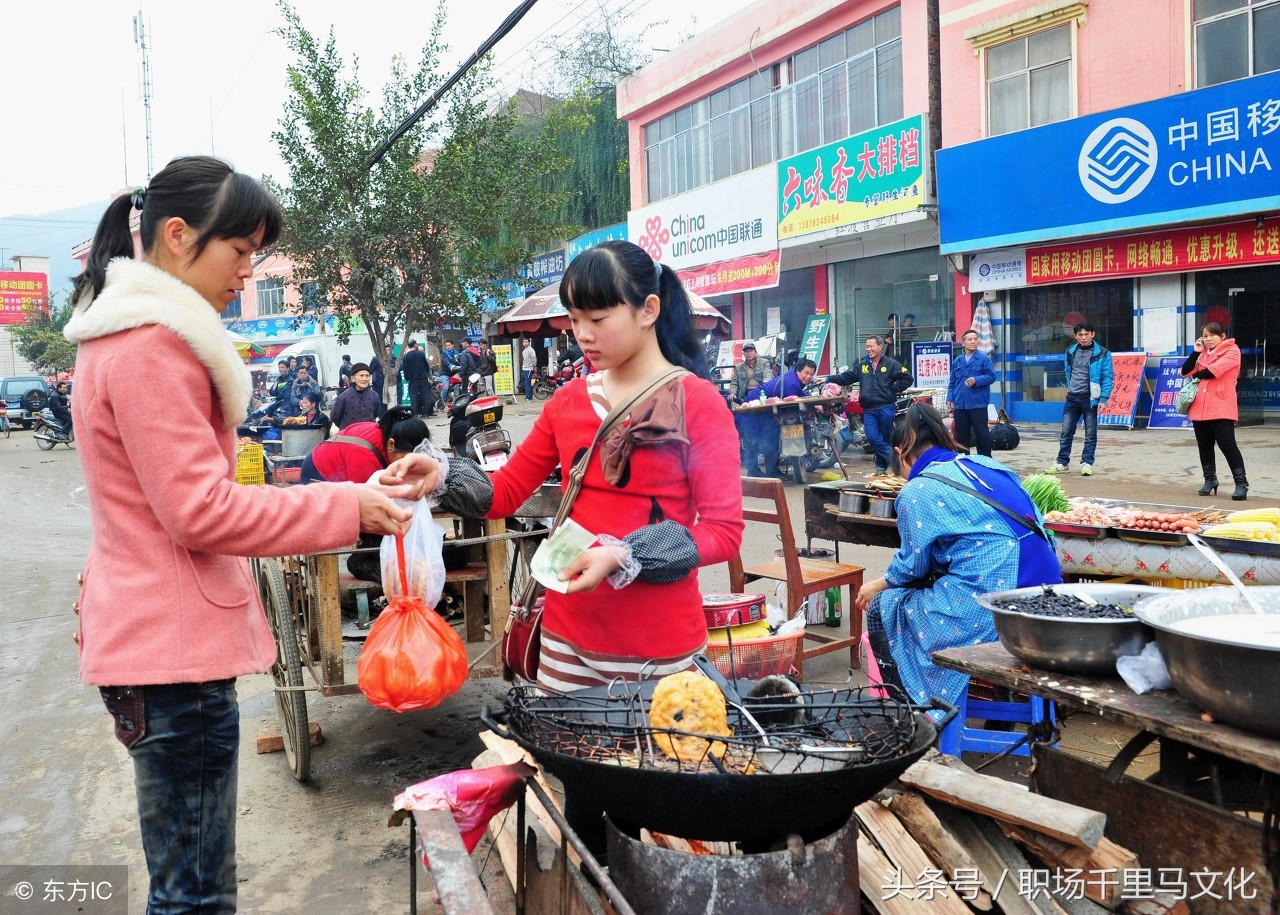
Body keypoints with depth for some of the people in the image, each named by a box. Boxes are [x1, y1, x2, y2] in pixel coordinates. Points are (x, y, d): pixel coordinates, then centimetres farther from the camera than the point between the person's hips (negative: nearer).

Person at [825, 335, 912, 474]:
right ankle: (893, 458, -4)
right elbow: (847, 377, 16)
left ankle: (882, 465, 14)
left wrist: (892, 390, -6)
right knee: (872, 437, -12)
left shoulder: (891, 364, 0)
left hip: (886, 407, -3)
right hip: (869, 409, 4)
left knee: (885, 438, 4)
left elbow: (907, 378, -2)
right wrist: (829, 379, 7)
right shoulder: (863, 365, 14)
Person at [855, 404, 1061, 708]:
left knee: (881, 609, 10)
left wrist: (879, 586, 24)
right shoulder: (987, 465, 15)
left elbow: (912, 566, 3)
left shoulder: (917, 491, -5)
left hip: (989, 614, -8)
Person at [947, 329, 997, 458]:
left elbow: (991, 376, -5)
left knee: (982, 434, -2)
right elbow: (952, 383, 15)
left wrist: (976, 380, -19)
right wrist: (950, 399, 6)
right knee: (961, 435, 9)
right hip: (959, 404, 4)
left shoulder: (983, 359, 0)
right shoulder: (957, 360, 12)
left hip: (978, 404, -4)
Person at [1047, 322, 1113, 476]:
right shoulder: (1070, 351, 8)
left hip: (1090, 399, -4)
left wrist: (1103, 399, -12)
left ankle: (1087, 463, 9)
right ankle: (1061, 463, 12)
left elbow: (1107, 377, -6)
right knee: (1066, 432, 5)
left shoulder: (1102, 353, -5)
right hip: (1072, 398, 4)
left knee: (1090, 434, 2)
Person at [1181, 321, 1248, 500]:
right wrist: (1195, 352, 2)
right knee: (1204, 446, 10)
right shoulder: (1203, 354, 18)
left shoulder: (1232, 351, -2)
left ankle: (1241, 483, -6)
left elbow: (1214, 371, -15)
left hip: (1221, 408, -6)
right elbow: (1186, 372, 11)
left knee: (1227, 444, -10)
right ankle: (1210, 480, 22)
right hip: (1200, 408, 6)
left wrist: (1197, 375, 4)